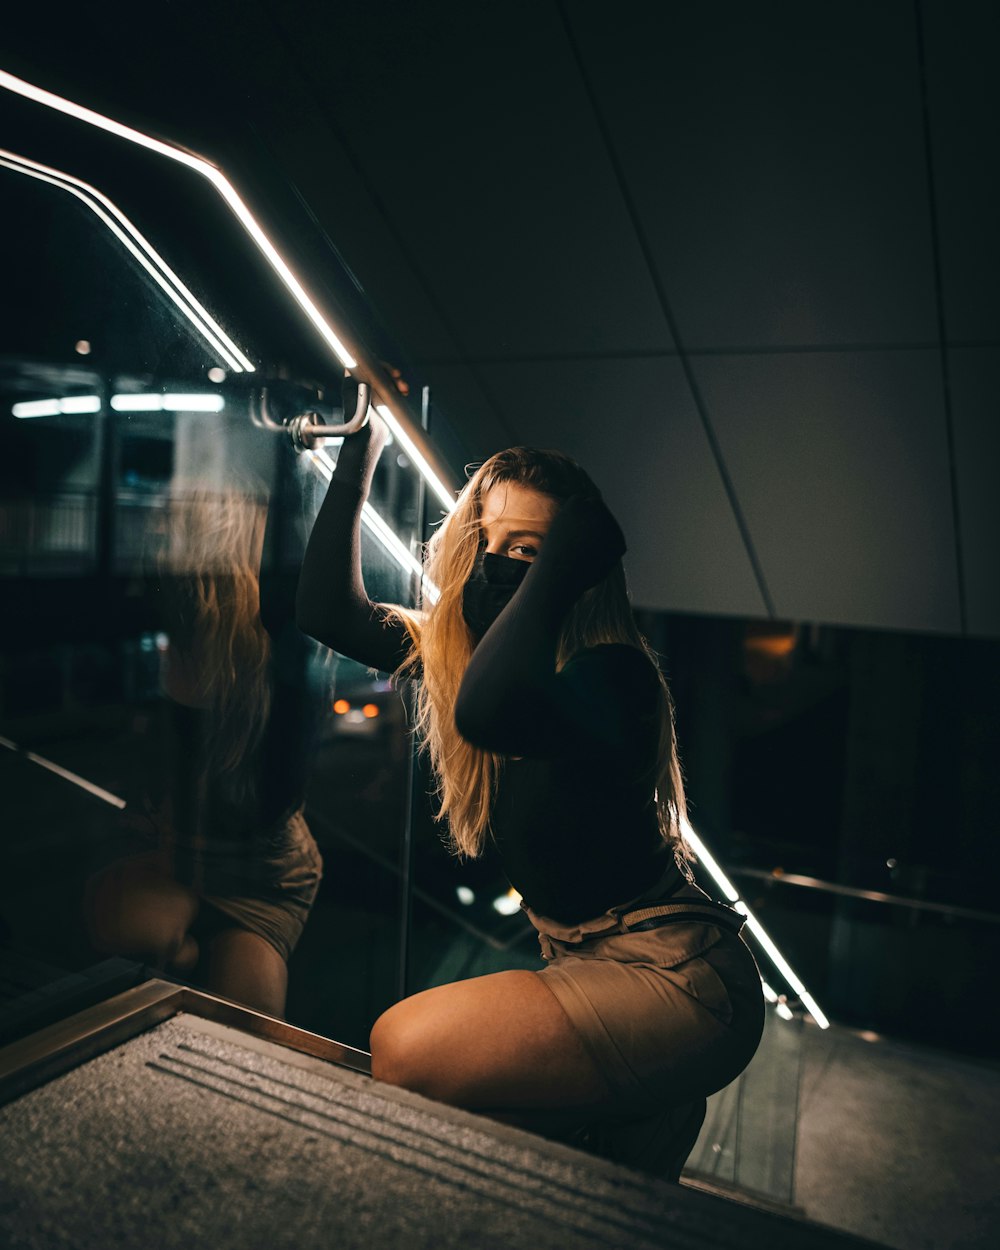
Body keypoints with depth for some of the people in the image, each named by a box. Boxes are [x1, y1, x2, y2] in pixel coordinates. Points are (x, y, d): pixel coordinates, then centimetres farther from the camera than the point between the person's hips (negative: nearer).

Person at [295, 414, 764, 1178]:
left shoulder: (612, 673, -25)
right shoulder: (459, 649, 0)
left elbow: (492, 714, -48)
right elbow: (330, 611, 2)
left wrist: (556, 565, -36)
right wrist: (359, 456, 2)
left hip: (676, 977, -8)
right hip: (587, 967, 8)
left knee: (407, 1048, -18)